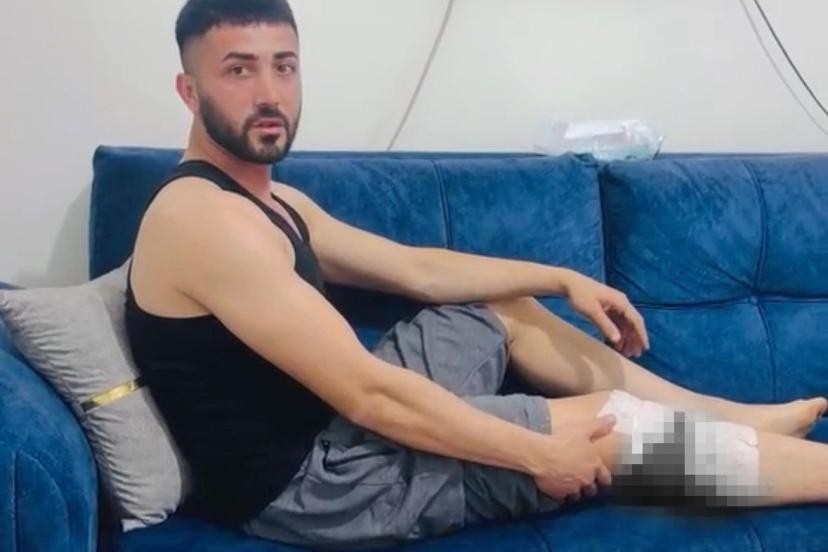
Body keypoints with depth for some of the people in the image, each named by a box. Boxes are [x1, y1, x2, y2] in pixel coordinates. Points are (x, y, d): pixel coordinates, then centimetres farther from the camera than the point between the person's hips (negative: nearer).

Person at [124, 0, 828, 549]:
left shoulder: (275, 201, 9)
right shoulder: (205, 218, -23)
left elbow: (417, 268, 15)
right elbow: (369, 396, -27)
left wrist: (564, 278, 11)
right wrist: (538, 453, -20)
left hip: (335, 423, 10)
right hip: (310, 482, -10)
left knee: (508, 309, 18)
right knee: (611, 424, -6)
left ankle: (743, 417, 26)